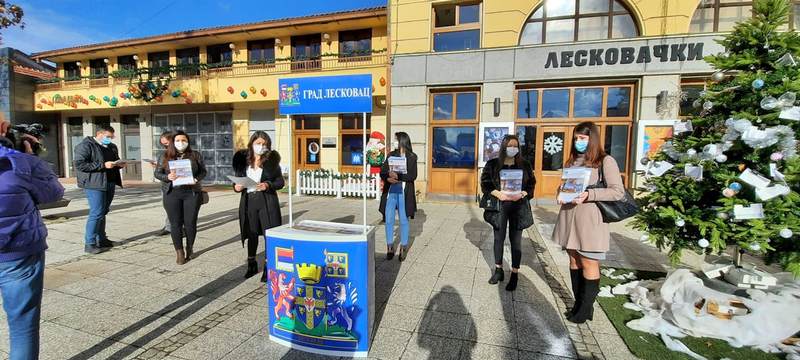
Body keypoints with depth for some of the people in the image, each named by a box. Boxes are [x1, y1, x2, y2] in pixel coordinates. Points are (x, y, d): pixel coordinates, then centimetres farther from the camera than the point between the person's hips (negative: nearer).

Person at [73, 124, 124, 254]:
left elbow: (115, 161, 30)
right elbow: (79, 165, -15)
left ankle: (101, 239, 22)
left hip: (110, 184, 8)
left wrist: (119, 164, 7)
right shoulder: (85, 146, -7)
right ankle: (89, 244, 0)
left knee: (103, 212, 13)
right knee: (96, 213, -8)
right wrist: (103, 165, -20)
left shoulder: (112, 147, 17)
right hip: (94, 184, -7)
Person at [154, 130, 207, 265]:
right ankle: (179, 251, 13)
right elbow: (157, 173, 7)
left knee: (190, 222, 3)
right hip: (172, 193, 1)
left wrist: (196, 179, -13)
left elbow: (203, 171, 6)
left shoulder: (195, 155, 6)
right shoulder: (165, 157, 7)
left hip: (192, 192, 0)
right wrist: (167, 177, -13)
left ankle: (190, 248, 21)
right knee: (175, 223, 2)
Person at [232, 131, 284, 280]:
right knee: (251, 234, 14)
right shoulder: (242, 159, 5)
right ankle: (251, 265, 32)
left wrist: (268, 185, -18)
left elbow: (280, 181, -1)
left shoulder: (272, 159, -1)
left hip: (267, 201, -2)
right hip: (248, 201, 3)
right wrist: (236, 186, -8)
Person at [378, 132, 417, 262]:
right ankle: (390, 247, 19)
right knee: (389, 220, 6)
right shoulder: (391, 155, 10)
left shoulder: (412, 157, -2)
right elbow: (382, 172, 4)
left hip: (404, 192, -3)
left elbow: (413, 176, -11)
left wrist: (398, 176, -21)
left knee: (403, 220, 5)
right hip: (390, 191, 4)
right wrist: (388, 178, -16)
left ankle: (403, 248, 18)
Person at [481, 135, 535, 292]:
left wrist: (522, 194, -13)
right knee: (499, 238, 9)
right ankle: (498, 270, 25)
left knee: (516, 240, 4)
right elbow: (485, 183, -1)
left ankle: (514, 274, 16)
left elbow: (531, 184, 6)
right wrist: (497, 193, -16)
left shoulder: (525, 165, 5)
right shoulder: (492, 164, 2)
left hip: (518, 206, 0)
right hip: (499, 205, 0)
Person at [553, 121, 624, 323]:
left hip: (590, 220, -5)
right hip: (569, 217, 6)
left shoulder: (605, 161, -3)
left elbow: (618, 192, -10)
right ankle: (578, 303, 24)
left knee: (589, 264, 2)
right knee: (574, 260, 11)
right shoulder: (572, 161, 15)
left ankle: (586, 308, 16)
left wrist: (588, 194, -21)